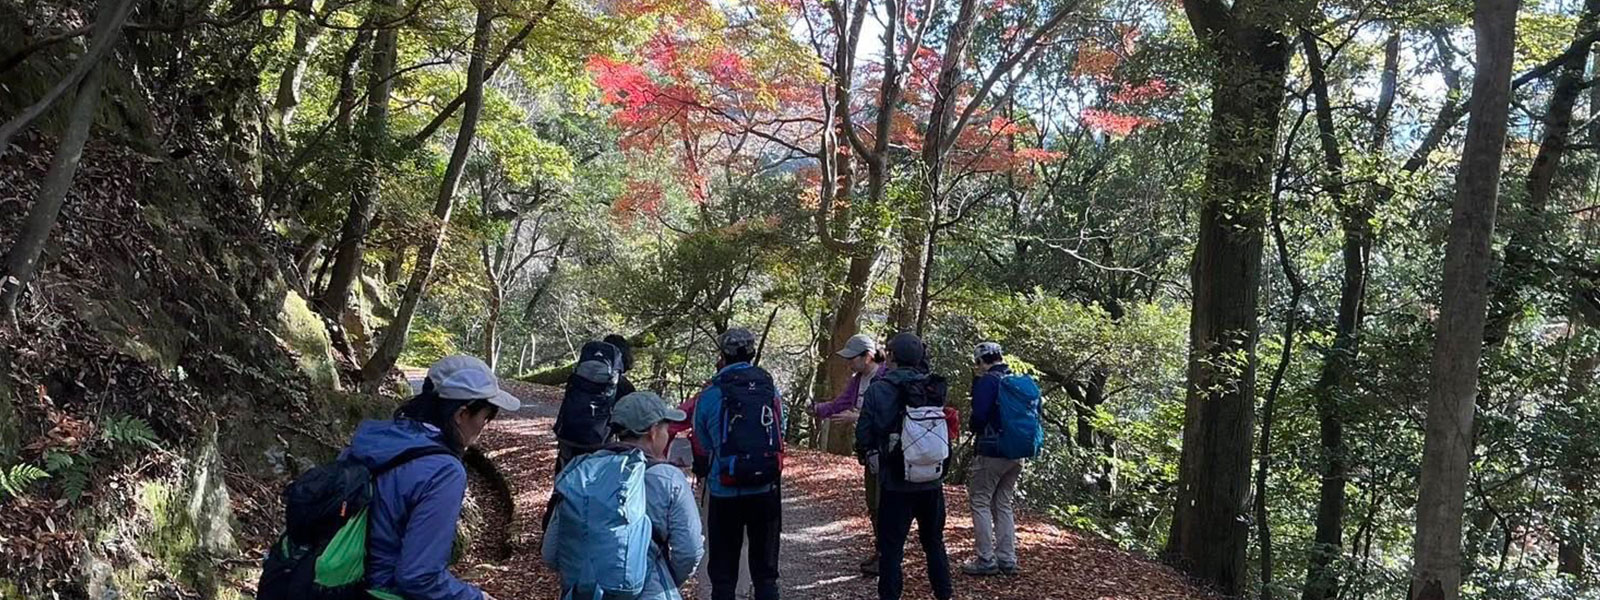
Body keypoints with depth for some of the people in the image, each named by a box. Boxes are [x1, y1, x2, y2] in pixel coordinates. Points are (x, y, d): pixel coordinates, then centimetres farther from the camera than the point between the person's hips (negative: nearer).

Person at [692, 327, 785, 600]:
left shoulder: (710, 395, -8)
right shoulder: (771, 389, 0)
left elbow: (703, 444, 1)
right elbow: (780, 435, 9)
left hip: (725, 495, -2)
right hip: (766, 491, 2)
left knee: (723, 573, 10)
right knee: (765, 571, 14)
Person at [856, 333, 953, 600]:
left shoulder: (879, 389, -11)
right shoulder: (935, 388, -2)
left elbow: (864, 432, -7)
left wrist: (869, 456, 8)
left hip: (895, 481, -4)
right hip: (932, 480, 4)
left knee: (890, 546, 5)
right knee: (934, 541, 19)